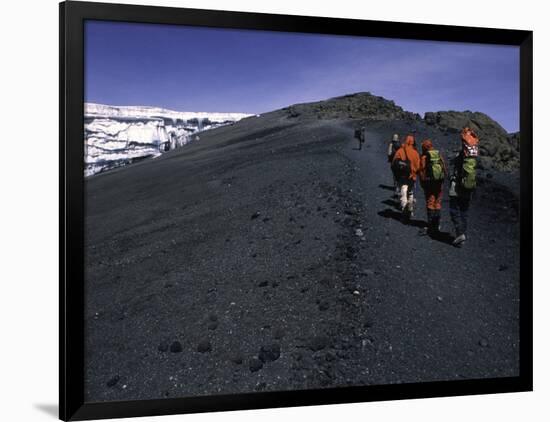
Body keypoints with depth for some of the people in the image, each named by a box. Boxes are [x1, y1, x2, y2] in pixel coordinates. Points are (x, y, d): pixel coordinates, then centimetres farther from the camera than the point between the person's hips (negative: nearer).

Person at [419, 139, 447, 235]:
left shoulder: (424, 156, -6)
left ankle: (431, 226, -5)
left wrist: (422, 182, -2)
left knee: (430, 203, -1)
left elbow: (422, 170, -10)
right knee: (438, 203, 12)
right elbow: (445, 168, 9)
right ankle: (437, 225, 17)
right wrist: (443, 179, 17)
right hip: (439, 182, 4)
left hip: (429, 182, -4)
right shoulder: (439, 155, 7)